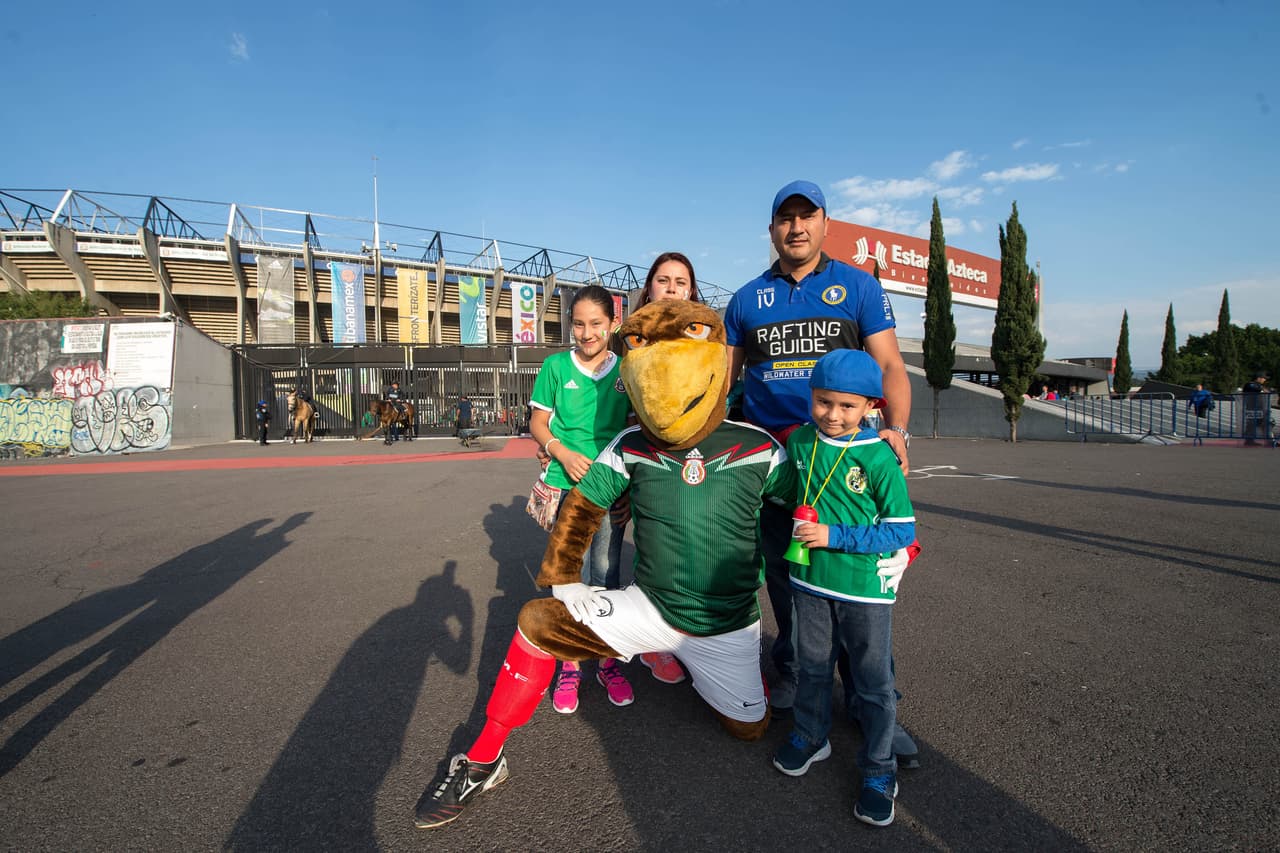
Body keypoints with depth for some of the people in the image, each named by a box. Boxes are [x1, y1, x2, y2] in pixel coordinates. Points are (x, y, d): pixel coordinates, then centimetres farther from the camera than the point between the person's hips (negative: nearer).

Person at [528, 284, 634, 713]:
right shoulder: (556, 366, 1)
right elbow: (538, 423, 5)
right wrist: (564, 454, -12)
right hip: (567, 484, -1)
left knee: (606, 573, 9)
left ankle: (609, 662, 25)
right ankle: (569, 666, 19)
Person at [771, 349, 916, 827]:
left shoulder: (879, 458, -18)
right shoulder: (799, 442, -4)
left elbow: (902, 531, -16)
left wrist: (834, 536, -21)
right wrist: (805, 530, 6)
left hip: (865, 589, -4)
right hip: (810, 581, 4)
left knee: (874, 684, 11)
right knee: (812, 667, 21)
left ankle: (878, 772, 29)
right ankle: (810, 738, 43)